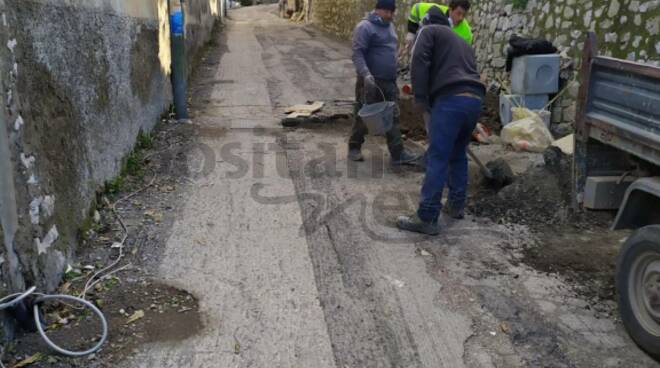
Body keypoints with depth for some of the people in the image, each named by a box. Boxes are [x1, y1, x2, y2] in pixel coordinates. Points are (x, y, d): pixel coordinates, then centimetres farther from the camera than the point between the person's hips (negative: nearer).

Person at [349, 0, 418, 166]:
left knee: (393, 117, 3)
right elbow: (357, 53, -18)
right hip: (371, 82, -7)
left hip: (390, 82, 7)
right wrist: (365, 74, -30)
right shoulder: (365, 27, -10)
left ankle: (398, 153, 4)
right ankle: (354, 148, 19)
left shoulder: (389, 26, 16)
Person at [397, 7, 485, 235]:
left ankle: (427, 218, -9)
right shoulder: (463, 43, 35)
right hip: (474, 99, 8)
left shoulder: (430, 31, 14)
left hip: (451, 99, -8)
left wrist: (419, 97, -4)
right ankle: (456, 204, 30)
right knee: (458, 155, 22)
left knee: (437, 159, -9)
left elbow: (419, 61, -4)